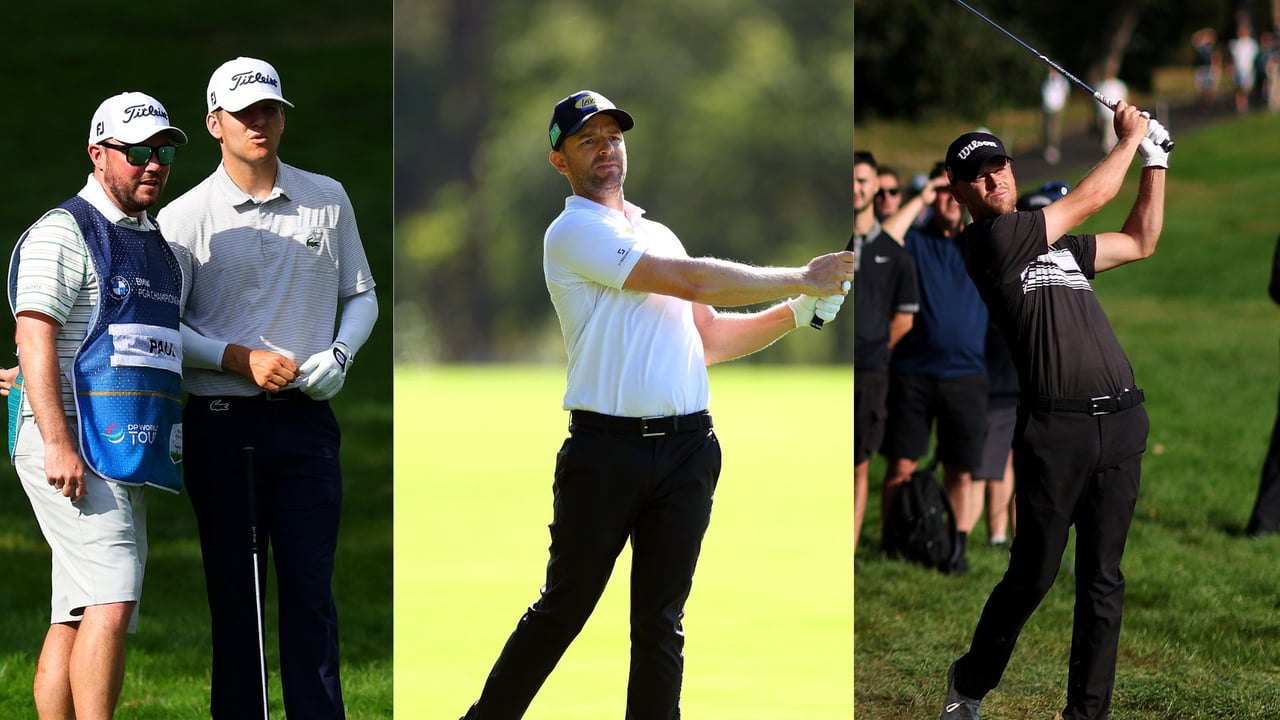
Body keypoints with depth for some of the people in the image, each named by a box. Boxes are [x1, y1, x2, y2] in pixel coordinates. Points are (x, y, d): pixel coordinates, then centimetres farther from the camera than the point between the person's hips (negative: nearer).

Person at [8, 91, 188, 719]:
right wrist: (59, 443, -22)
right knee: (111, 602, -18)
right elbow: (36, 337, -14)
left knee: (77, 618, 5)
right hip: (75, 444, -8)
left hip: (128, 456, 8)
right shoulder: (63, 232, -5)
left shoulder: (157, 245, 21)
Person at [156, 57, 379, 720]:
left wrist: (339, 354, -2)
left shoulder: (327, 201, 9)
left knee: (311, 590, -2)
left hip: (306, 419, 2)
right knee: (233, 591, 2)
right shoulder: (185, 217, 0)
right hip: (221, 421, -2)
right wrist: (240, 358, -14)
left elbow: (361, 295, 17)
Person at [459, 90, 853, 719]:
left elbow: (710, 339, 22)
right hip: (606, 449, -6)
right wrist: (800, 280, -7)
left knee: (659, 622, 4)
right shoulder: (574, 232, -3)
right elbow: (693, 280, -11)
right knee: (562, 610, -1)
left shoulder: (658, 235, 23)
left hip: (687, 450, 6)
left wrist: (797, 311, 8)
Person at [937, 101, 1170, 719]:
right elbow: (1088, 199, -1)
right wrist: (1130, 137, 13)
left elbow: (1141, 241, 29)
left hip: (1119, 422, 7)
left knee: (1103, 579, 5)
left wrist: (1155, 160, 23)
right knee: (1033, 574, -2)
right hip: (1055, 428, -7)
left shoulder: (1059, 245, 21)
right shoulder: (990, 240, -4)